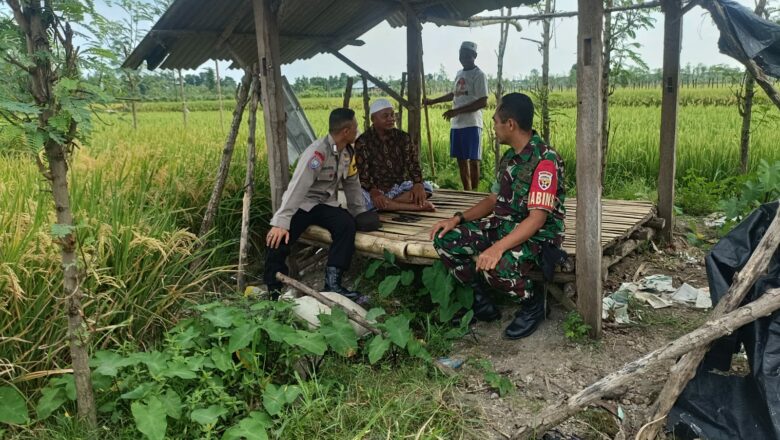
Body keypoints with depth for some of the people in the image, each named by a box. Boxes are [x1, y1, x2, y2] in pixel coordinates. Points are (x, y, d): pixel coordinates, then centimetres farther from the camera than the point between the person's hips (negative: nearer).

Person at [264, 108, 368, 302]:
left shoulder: (348, 151, 1)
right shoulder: (317, 152, -24)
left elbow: (352, 184, 12)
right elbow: (298, 187, -31)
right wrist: (281, 222, -37)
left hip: (326, 204, 6)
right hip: (302, 204, -6)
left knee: (348, 225, -25)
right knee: (277, 239, -28)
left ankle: (332, 282, -23)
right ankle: (273, 290, -10)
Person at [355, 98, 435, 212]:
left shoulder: (403, 137, 5)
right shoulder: (363, 142, -5)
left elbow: (413, 164, -1)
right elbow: (361, 173, -12)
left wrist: (418, 184, -22)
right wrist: (373, 191, -31)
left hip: (399, 188, 3)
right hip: (376, 191, -3)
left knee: (426, 188, -20)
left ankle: (385, 205, -27)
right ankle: (417, 206, -34)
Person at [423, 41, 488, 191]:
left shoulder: (479, 75, -7)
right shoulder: (459, 74, 17)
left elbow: (483, 102, -15)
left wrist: (457, 111, -19)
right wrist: (433, 101, 30)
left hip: (471, 124, -8)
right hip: (456, 124, 8)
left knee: (473, 160, -5)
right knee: (461, 160, 9)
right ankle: (467, 193, 16)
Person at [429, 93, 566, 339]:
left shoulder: (545, 160, -20)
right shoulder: (510, 157, 9)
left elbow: (537, 219, -26)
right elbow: (494, 200, 15)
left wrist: (498, 248, -37)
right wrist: (458, 219, 0)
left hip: (537, 235, -8)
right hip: (504, 225, 8)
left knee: (494, 267, -37)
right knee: (445, 239, -8)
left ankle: (534, 302, -3)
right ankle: (482, 302, 6)